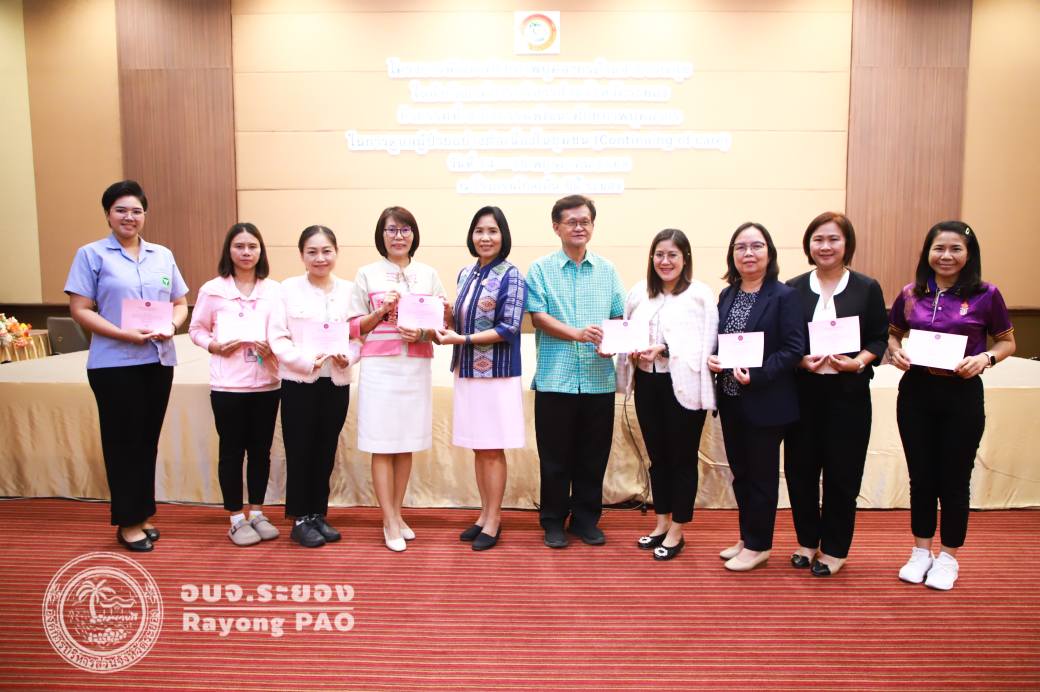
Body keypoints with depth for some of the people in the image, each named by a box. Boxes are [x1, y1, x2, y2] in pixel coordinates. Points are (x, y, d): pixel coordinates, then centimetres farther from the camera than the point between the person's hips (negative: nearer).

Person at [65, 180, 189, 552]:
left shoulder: (163, 255, 11)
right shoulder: (91, 254, -1)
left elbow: (180, 303, 13)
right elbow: (79, 310, -6)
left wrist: (171, 326, -9)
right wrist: (124, 334, -18)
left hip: (158, 361, 4)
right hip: (114, 364, -4)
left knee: (148, 440, 11)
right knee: (124, 441, 2)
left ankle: (143, 515, 24)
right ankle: (128, 522, 14)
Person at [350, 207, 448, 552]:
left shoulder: (428, 274, 9)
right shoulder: (367, 274, 4)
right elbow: (356, 327, 5)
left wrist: (422, 334, -11)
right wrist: (383, 310, -11)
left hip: (416, 366, 2)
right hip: (379, 366, -2)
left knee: (406, 444, 8)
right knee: (382, 445, -1)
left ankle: (397, 514, 22)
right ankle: (390, 523, 8)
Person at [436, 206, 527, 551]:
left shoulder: (511, 275, -8)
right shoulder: (465, 274, 11)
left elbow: (508, 328, -15)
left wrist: (462, 339, -19)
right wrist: (446, 324, -2)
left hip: (497, 373, -6)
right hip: (467, 371, 6)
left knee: (493, 448, 3)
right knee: (478, 448, 12)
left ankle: (493, 520, 16)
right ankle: (485, 514, 25)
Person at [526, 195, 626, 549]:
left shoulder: (607, 270, 10)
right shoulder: (541, 269, 2)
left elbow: (619, 317, 9)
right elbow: (538, 317, -7)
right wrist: (578, 333, -21)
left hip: (599, 379, 3)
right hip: (555, 377, -2)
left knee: (593, 455, 10)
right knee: (555, 456, 6)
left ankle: (586, 519, 25)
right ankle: (553, 520, 21)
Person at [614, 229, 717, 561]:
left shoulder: (700, 294, -7)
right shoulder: (639, 292, 7)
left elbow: (705, 346, -13)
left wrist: (663, 350, -20)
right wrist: (633, 353, -8)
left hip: (684, 385, -4)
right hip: (647, 384, 5)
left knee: (682, 458, 7)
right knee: (657, 456, 15)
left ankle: (676, 532, 21)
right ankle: (661, 524, 31)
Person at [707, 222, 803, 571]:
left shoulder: (784, 296, -11)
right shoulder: (727, 295, 9)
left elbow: (793, 349, -15)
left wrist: (757, 375, -25)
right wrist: (711, 358, -8)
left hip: (766, 402, -6)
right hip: (731, 400, 6)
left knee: (761, 474, 7)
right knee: (740, 473, 16)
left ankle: (758, 545, 22)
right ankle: (747, 538, 32)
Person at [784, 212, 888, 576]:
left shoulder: (867, 288, 1)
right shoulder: (793, 288, 3)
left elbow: (880, 338, 2)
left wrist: (858, 362, -15)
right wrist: (800, 360, -14)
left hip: (848, 391, -1)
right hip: (802, 389, 2)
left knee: (842, 471, 5)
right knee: (799, 467, 7)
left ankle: (834, 549, 22)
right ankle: (807, 540, 26)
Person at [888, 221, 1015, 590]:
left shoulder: (985, 295, -4)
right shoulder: (910, 294, 2)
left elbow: (1007, 341, 4)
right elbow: (892, 333, 14)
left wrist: (984, 358, -15)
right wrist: (895, 352, -7)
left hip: (962, 394, -2)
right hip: (915, 392, 2)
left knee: (954, 478, 7)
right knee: (920, 476, 11)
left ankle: (948, 557, 25)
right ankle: (920, 552, 27)